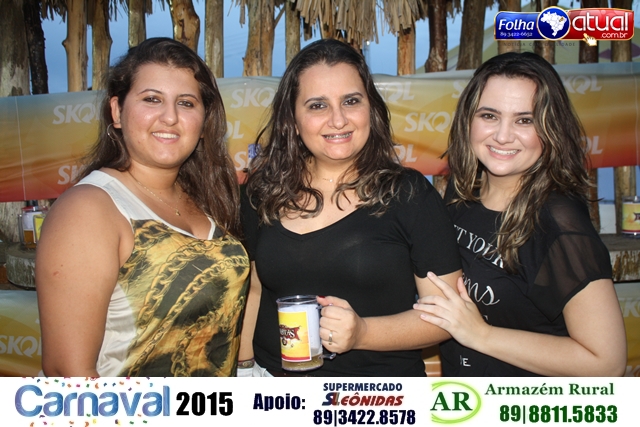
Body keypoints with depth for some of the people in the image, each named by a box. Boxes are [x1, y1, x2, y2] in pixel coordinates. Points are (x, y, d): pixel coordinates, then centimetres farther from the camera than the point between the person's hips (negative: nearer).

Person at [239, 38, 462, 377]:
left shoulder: (410, 194, -12)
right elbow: (252, 289, 7)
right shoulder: (263, 193, -4)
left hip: (381, 390, -2)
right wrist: (244, 369, -1)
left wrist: (363, 332, -25)